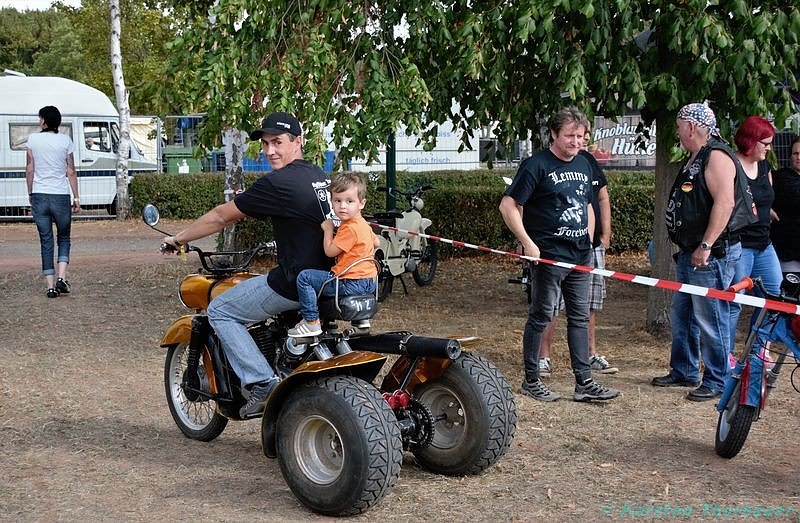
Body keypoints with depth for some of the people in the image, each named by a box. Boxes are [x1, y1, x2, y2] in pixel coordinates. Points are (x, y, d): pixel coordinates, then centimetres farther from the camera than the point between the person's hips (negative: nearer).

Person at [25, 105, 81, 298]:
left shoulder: (33, 139, 0)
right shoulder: (65, 141, -1)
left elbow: (30, 169, 2)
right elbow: (71, 172, 0)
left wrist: (30, 194, 14)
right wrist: (76, 199, 5)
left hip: (39, 196, 1)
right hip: (61, 196, -1)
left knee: (46, 241, 6)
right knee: (64, 238, 14)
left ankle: (50, 286, 3)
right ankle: (61, 278, -4)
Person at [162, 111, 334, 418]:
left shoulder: (278, 183, -13)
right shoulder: (321, 176, 13)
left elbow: (222, 217, -4)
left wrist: (179, 238, 8)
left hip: (296, 283, -9)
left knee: (220, 311, 2)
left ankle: (262, 384, -7)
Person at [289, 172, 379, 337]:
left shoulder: (350, 228, -19)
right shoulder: (363, 224, 13)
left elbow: (330, 251, -16)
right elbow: (376, 242, 30)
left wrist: (328, 230, -5)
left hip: (352, 284, -11)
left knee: (304, 277, -11)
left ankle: (311, 322, -11)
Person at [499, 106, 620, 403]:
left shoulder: (583, 165, 14)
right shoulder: (537, 165, -9)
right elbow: (508, 206, -13)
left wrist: (589, 241, 16)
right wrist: (528, 243, -17)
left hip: (580, 256, 7)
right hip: (548, 255, -7)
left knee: (580, 317, 9)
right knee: (541, 317, 0)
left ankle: (584, 383, 14)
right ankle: (531, 381, 11)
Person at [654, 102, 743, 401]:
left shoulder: (717, 156, -15)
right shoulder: (695, 159, 18)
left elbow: (724, 203, -25)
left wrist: (705, 246, -26)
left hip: (712, 254, -11)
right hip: (689, 253, 11)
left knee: (710, 319, -4)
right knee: (681, 315, 17)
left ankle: (717, 382, 6)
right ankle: (683, 372, 29)